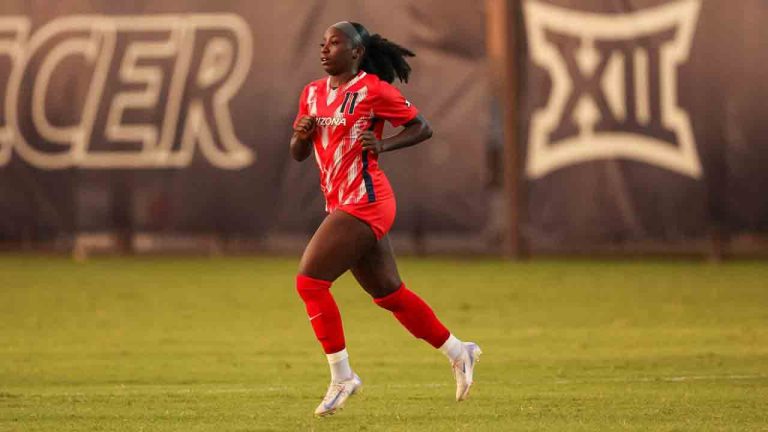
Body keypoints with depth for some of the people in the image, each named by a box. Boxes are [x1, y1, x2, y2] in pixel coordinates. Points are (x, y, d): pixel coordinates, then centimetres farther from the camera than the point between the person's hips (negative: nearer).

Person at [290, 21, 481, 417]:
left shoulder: (373, 90, -8)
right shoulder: (312, 93, 13)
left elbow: (422, 128, -2)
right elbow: (297, 154, 17)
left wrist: (383, 145, -17)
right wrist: (301, 134, -5)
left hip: (363, 202, -8)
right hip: (341, 204, 8)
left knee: (309, 280, -15)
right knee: (388, 293, 14)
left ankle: (341, 376, -6)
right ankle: (458, 351, 29)